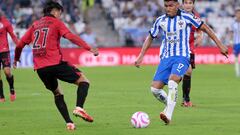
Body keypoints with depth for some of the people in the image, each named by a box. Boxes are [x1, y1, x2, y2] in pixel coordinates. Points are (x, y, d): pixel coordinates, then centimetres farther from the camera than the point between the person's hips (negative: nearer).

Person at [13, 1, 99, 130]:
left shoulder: (35, 25, 21)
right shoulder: (56, 22, 6)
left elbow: (20, 44, 19)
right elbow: (71, 37, -9)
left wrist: (16, 59, 36)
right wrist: (89, 48, -15)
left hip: (40, 68, 5)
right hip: (55, 63, -5)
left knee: (57, 93, 21)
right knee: (83, 81, 3)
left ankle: (69, 123, 6)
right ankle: (79, 108, -20)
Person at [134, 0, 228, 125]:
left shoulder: (186, 17, -4)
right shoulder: (161, 21, 7)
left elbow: (204, 28, 4)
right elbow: (150, 37, 19)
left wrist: (220, 45, 4)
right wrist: (141, 56, 11)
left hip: (182, 57, -4)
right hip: (166, 57, 5)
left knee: (172, 82, -31)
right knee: (155, 88, -9)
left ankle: (168, 114, -31)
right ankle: (169, 106, 19)